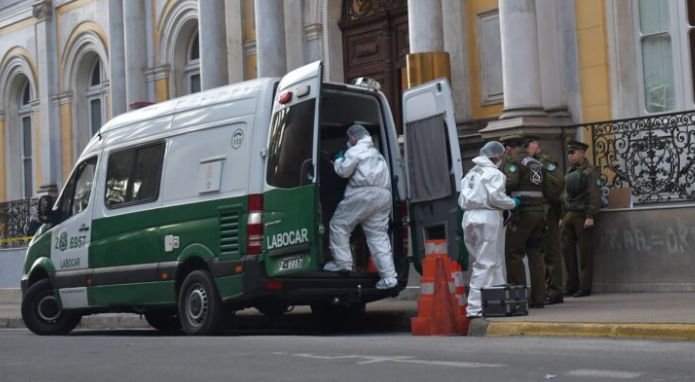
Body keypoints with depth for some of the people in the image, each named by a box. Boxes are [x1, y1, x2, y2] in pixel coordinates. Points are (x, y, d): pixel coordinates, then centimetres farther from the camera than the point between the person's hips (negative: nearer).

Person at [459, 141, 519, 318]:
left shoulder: (471, 173, 19)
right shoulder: (493, 173, -5)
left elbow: (462, 199, 16)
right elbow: (496, 197, -14)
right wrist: (513, 203, 1)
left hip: (469, 217, 8)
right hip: (487, 218, -8)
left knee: (494, 262, 14)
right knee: (486, 264, -5)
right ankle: (475, 307, -9)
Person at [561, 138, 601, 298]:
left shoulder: (590, 172, -5)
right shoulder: (569, 172, 18)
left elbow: (594, 196, -12)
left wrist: (590, 216, -19)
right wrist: (562, 216, 15)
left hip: (582, 216, -7)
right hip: (568, 216, 7)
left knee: (585, 252, -2)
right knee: (567, 250, 5)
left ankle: (584, 287, 1)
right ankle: (572, 286, 12)